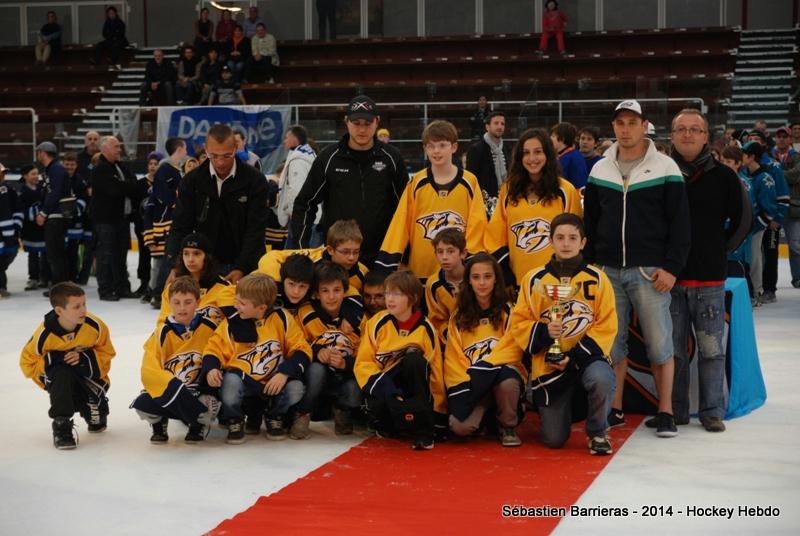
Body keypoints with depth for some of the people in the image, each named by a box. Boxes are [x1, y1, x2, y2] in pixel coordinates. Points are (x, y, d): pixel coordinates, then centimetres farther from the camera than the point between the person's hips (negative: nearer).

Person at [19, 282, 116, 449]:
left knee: (97, 418, -17)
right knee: (61, 373, -37)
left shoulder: (95, 326, -22)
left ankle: (96, 418, 25)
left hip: (88, 374, 1)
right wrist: (52, 360, -29)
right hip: (59, 379, -1)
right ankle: (61, 425, -27)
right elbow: (27, 364, -13)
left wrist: (85, 357, -27)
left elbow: (106, 354, -9)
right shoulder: (45, 334, -24)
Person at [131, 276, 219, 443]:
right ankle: (159, 422, 12)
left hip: (199, 389, 0)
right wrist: (173, 385, -33)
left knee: (212, 404, -33)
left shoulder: (210, 328, -7)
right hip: (166, 389, 0)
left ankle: (199, 424, 7)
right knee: (142, 404, -28)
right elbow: (149, 371, -18)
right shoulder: (162, 333, -11)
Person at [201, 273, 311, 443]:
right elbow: (214, 349, 0)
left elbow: (301, 350, -6)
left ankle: (274, 417, 8)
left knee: (296, 389, -27)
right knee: (230, 381, -34)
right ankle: (234, 421, -3)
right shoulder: (232, 323, -6)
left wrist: (284, 373, -20)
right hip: (242, 378, -1)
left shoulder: (282, 319, -7)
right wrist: (211, 369, -21)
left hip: (273, 381, 1)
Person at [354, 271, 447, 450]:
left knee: (414, 358, -32)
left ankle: (423, 431, -27)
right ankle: (386, 425, 2)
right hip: (385, 383, -1)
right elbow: (363, 363, -8)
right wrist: (379, 384, -28)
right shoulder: (377, 324, -6)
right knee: (377, 405, -38)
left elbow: (435, 369, -1)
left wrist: (439, 410, -2)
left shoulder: (425, 328, -5)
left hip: (415, 385, 1)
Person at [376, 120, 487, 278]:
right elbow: (400, 223, 1)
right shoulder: (415, 183, 2)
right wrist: (387, 262, -6)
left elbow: (477, 224, 2)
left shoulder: (470, 183, 1)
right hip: (419, 272, 1)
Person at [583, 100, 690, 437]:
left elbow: (680, 223, -3)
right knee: (612, 343, 6)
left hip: (650, 272, -3)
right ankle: (614, 410, 16)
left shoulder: (665, 168, 0)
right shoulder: (600, 170, 11)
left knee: (660, 343, -2)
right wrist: (588, 265, 8)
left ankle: (665, 413, 7)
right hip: (608, 271, 3)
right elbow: (590, 223, 16)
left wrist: (671, 267, -10)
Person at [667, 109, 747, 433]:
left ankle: (712, 411, 12)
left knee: (711, 348, 3)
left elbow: (742, 220, 10)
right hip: (669, 278, 1)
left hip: (709, 279, -1)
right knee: (673, 348, 7)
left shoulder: (723, 176, 2)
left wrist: (720, 251, 5)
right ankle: (675, 410, 16)